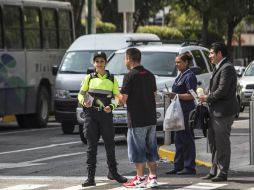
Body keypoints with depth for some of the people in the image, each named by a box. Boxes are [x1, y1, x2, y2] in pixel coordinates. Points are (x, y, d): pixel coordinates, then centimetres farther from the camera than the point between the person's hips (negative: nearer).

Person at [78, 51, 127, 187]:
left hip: (106, 114, 1)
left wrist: (112, 106, -11)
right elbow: (81, 94, 11)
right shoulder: (89, 78, 9)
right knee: (91, 146, -2)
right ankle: (90, 177, -3)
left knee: (110, 144, 8)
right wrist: (83, 102, -11)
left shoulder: (112, 79, 9)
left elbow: (117, 97, 8)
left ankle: (113, 172, 25)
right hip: (91, 114, -1)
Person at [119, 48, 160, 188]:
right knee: (150, 149, 12)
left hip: (137, 120, -7)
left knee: (137, 149, 1)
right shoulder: (149, 75, 9)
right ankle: (152, 177, 13)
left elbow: (123, 99, -14)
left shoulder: (130, 76, -13)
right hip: (151, 118, 7)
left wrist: (119, 99, 6)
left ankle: (140, 179, 4)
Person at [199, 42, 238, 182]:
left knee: (222, 142, -5)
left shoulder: (227, 68, -15)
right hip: (215, 111, 10)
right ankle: (214, 170, 23)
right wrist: (207, 98, 7)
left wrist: (207, 98, -10)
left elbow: (222, 90, -21)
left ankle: (223, 173, -1)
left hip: (223, 111, -10)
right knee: (213, 142, 15)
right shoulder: (218, 67, 17)